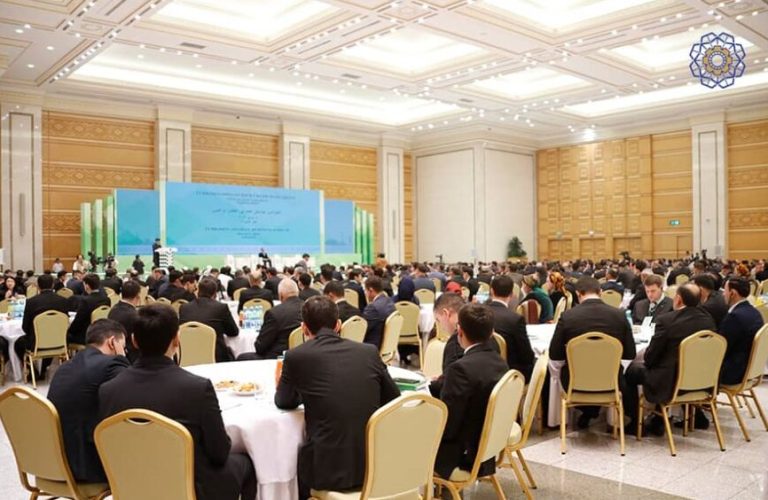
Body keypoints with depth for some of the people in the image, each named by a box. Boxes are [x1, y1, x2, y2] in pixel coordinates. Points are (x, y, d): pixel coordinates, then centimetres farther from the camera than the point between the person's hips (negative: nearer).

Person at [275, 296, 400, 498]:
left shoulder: (296, 356, -4)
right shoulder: (369, 352, 4)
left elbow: (284, 402, 14)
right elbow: (393, 399, 17)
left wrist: (282, 386, 35)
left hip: (330, 468, -4)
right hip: (375, 464, 4)